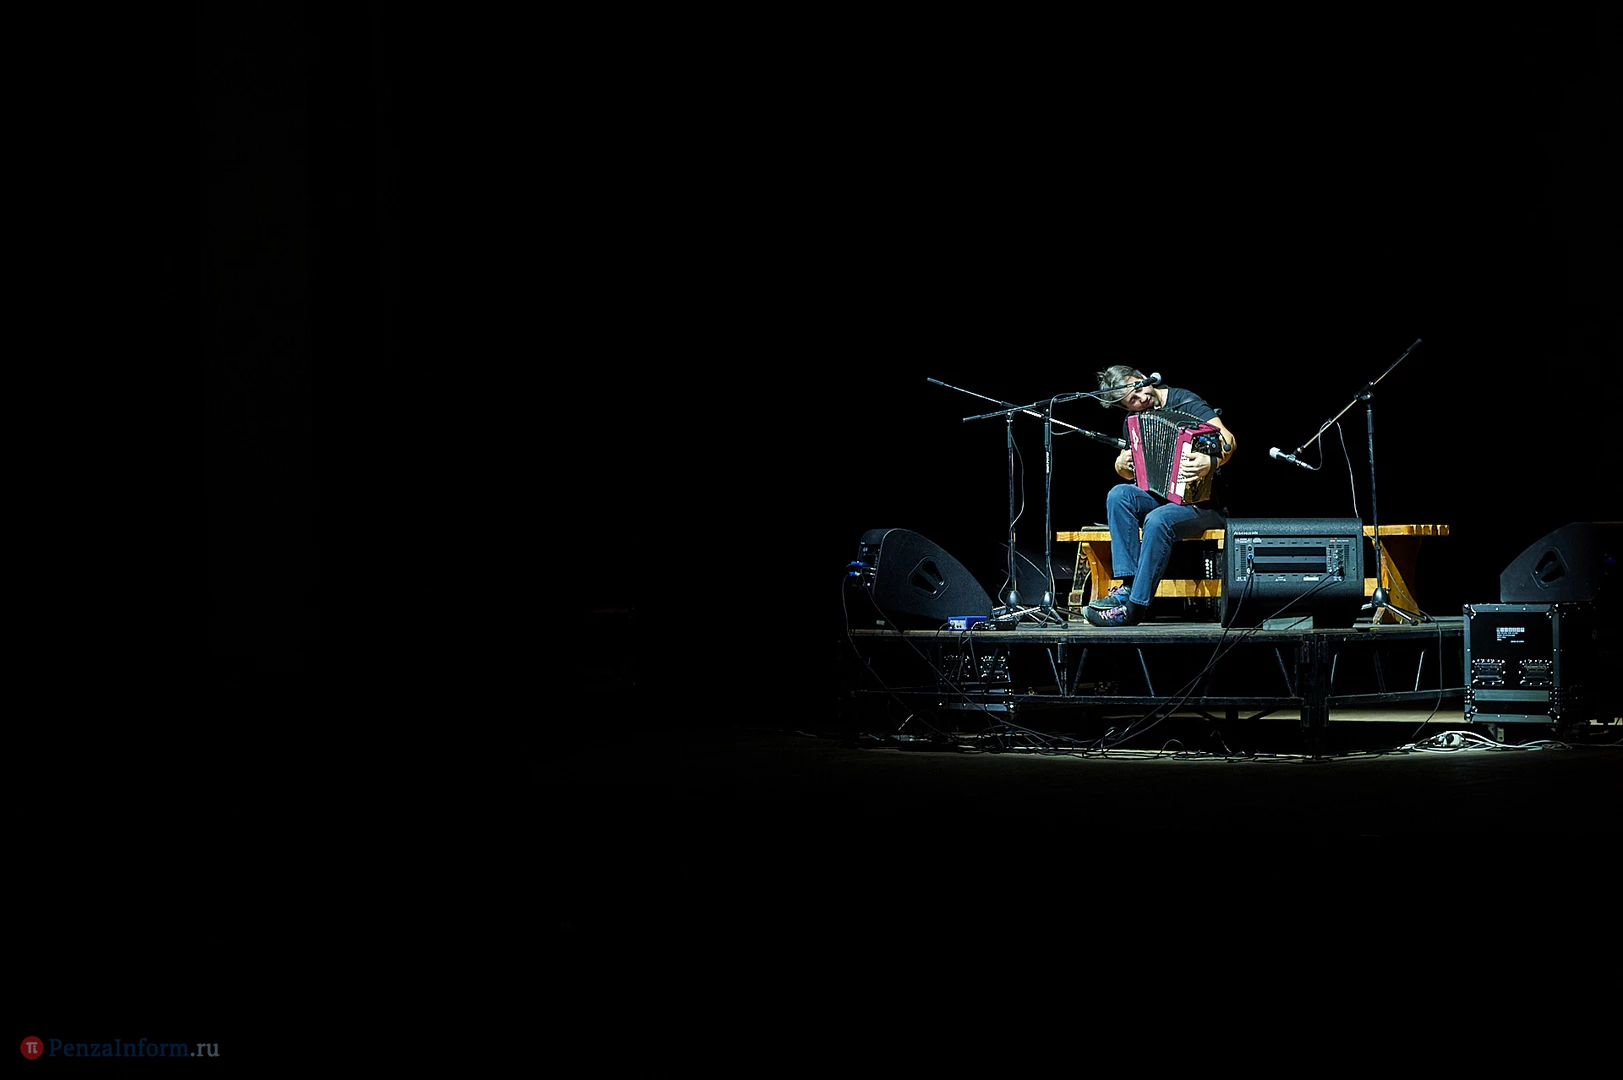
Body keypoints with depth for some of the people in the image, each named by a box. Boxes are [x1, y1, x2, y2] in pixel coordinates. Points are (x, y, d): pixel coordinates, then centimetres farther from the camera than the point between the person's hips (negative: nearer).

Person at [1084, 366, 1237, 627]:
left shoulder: (1185, 402, -10)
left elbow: (1228, 440, -20)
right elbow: (1128, 472, 21)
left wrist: (1211, 462, -41)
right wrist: (1122, 465, -3)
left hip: (1202, 501, -6)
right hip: (1158, 495, 6)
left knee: (1158, 520, -34)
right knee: (1118, 495, -22)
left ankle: (1134, 608, -30)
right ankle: (1129, 585, -26)